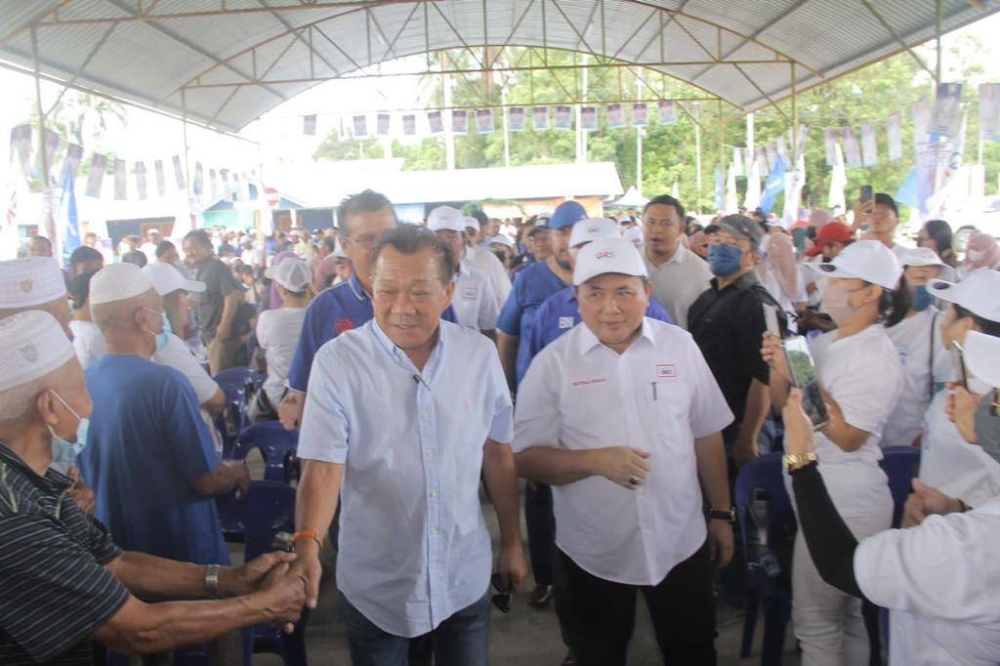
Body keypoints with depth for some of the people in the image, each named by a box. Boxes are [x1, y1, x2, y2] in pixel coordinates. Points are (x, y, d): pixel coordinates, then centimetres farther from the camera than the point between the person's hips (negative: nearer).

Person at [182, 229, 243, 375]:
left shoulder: (217, 267, -15)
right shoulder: (200, 271, 14)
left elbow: (233, 295, -23)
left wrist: (225, 325, -24)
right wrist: (203, 329, 18)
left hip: (220, 333, -9)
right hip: (209, 332, 9)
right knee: (215, 374, 14)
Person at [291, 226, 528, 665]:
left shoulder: (480, 354, -5)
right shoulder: (337, 361, -15)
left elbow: (497, 454, 4)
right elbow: (322, 468, -19)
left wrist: (512, 543, 9)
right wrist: (308, 546, -36)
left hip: (465, 576, 3)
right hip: (375, 584, -2)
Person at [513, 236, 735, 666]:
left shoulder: (680, 346, -2)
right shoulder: (553, 363, -10)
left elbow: (706, 435, 5)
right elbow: (525, 457, -10)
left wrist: (721, 514, 7)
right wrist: (595, 460, -24)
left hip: (681, 544, 2)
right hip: (592, 556, -1)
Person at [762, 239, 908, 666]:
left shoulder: (876, 357, -16)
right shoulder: (826, 343, 9)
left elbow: (847, 435, -22)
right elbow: (786, 406, 11)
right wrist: (777, 367, -7)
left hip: (846, 507, -8)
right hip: (822, 498, 9)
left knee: (816, 618, 2)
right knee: (846, 615, 21)